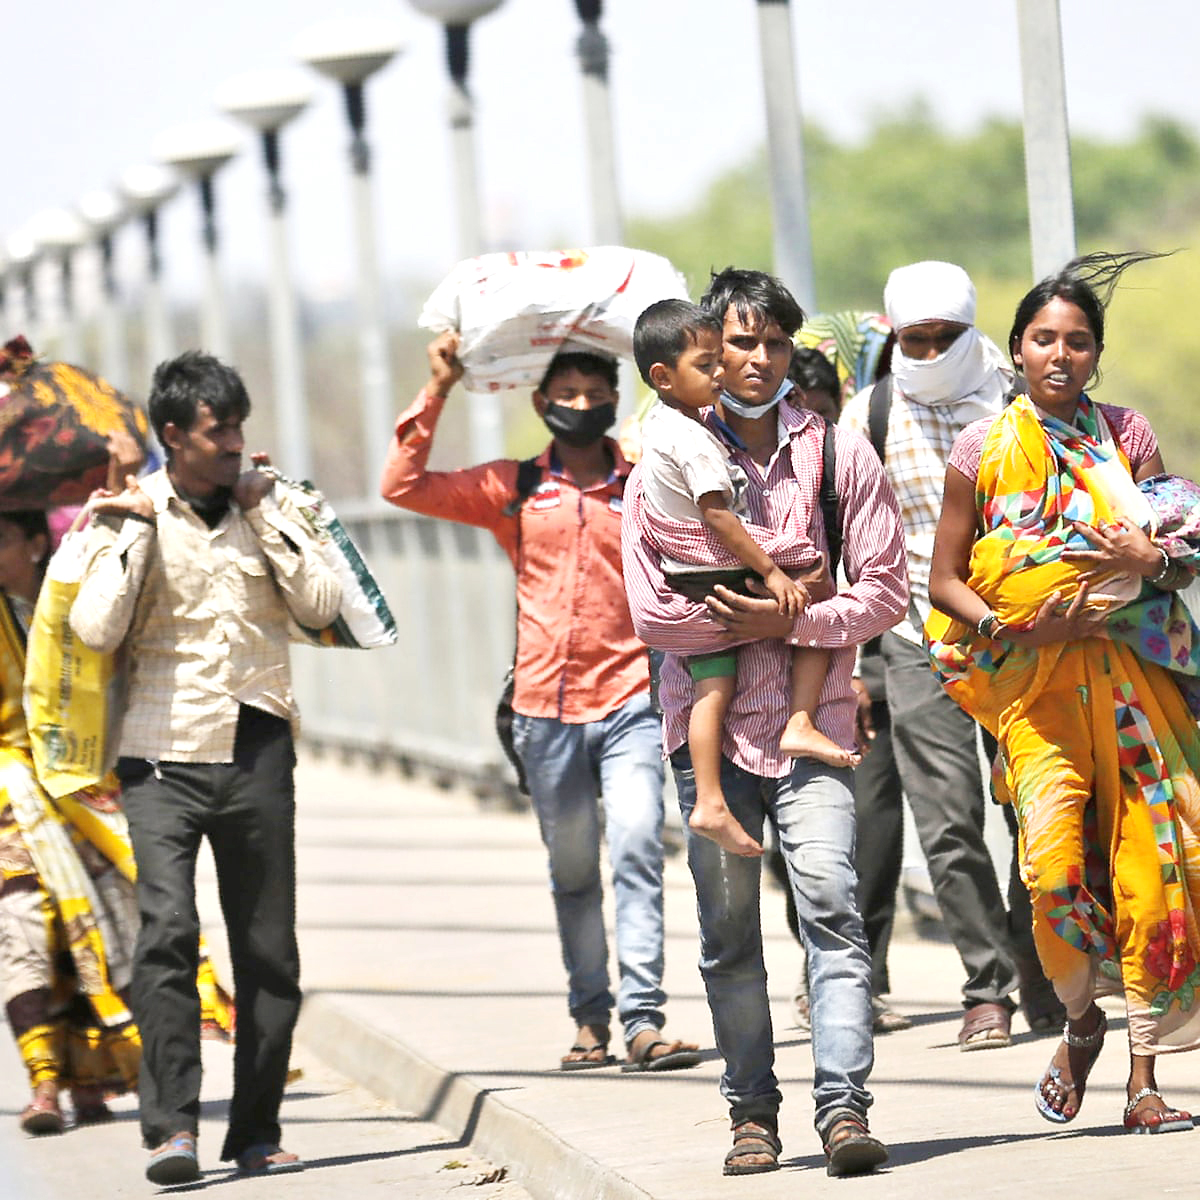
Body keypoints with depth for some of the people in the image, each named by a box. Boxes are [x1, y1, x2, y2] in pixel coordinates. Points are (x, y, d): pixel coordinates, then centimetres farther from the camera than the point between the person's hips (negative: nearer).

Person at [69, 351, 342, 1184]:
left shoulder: (269, 504, 10)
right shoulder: (131, 516, 2)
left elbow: (322, 605, -1)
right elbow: (96, 629, -11)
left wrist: (264, 516, -4)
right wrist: (137, 528, -10)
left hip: (257, 752, 3)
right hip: (165, 755, -3)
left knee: (269, 951, 4)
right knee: (168, 929, -20)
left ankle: (256, 1132, 14)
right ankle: (172, 1127, -20)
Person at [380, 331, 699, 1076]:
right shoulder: (512, 490, 9)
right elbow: (404, 486, 5)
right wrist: (437, 392, 1)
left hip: (630, 702, -1)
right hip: (547, 707, 2)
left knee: (638, 850, -15)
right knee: (572, 870, 8)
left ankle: (644, 1019, -17)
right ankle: (591, 1018, 18)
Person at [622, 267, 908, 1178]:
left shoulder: (840, 455, 7)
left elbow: (885, 590, 2)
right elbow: (652, 610, -2)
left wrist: (789, 621, -11)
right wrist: (750, 620, -11)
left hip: (811, 720, -1)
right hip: (710, 719, 1)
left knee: (830, 902, -16)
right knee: (728, 930, 4)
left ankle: (843, 1104, -20)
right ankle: (753, 1111, 13)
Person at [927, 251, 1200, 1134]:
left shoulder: (1126, 436, 8)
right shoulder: (984, 450, 4)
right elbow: (944, 581, 6)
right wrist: (1011, 624, -11)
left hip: (1129, 672, 2)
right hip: (1032, 678, -2)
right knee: (1053, 852, -20)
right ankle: (1082, 1020, 6)